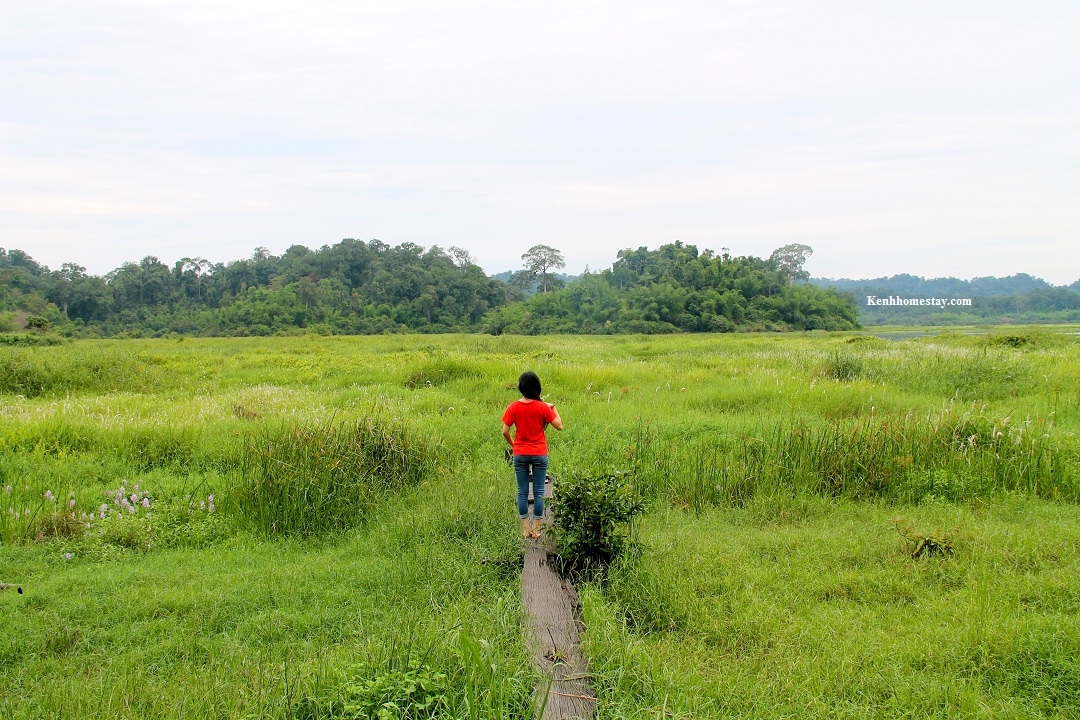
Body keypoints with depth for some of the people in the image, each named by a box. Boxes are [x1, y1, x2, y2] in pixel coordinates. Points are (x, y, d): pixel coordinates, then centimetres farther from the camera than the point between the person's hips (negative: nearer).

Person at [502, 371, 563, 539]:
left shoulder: (514, 407, -6)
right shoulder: (543, 407, -9)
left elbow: (505, 431, -7)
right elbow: (559, 426, -6)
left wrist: (513, 444, 11)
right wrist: (553, 408, 7)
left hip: (520, 454, 1)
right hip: (539, 454, -1)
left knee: (522, 492, 8)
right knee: (538, 492, 6)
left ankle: (525, 529, 10)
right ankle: (536, 529, 8)